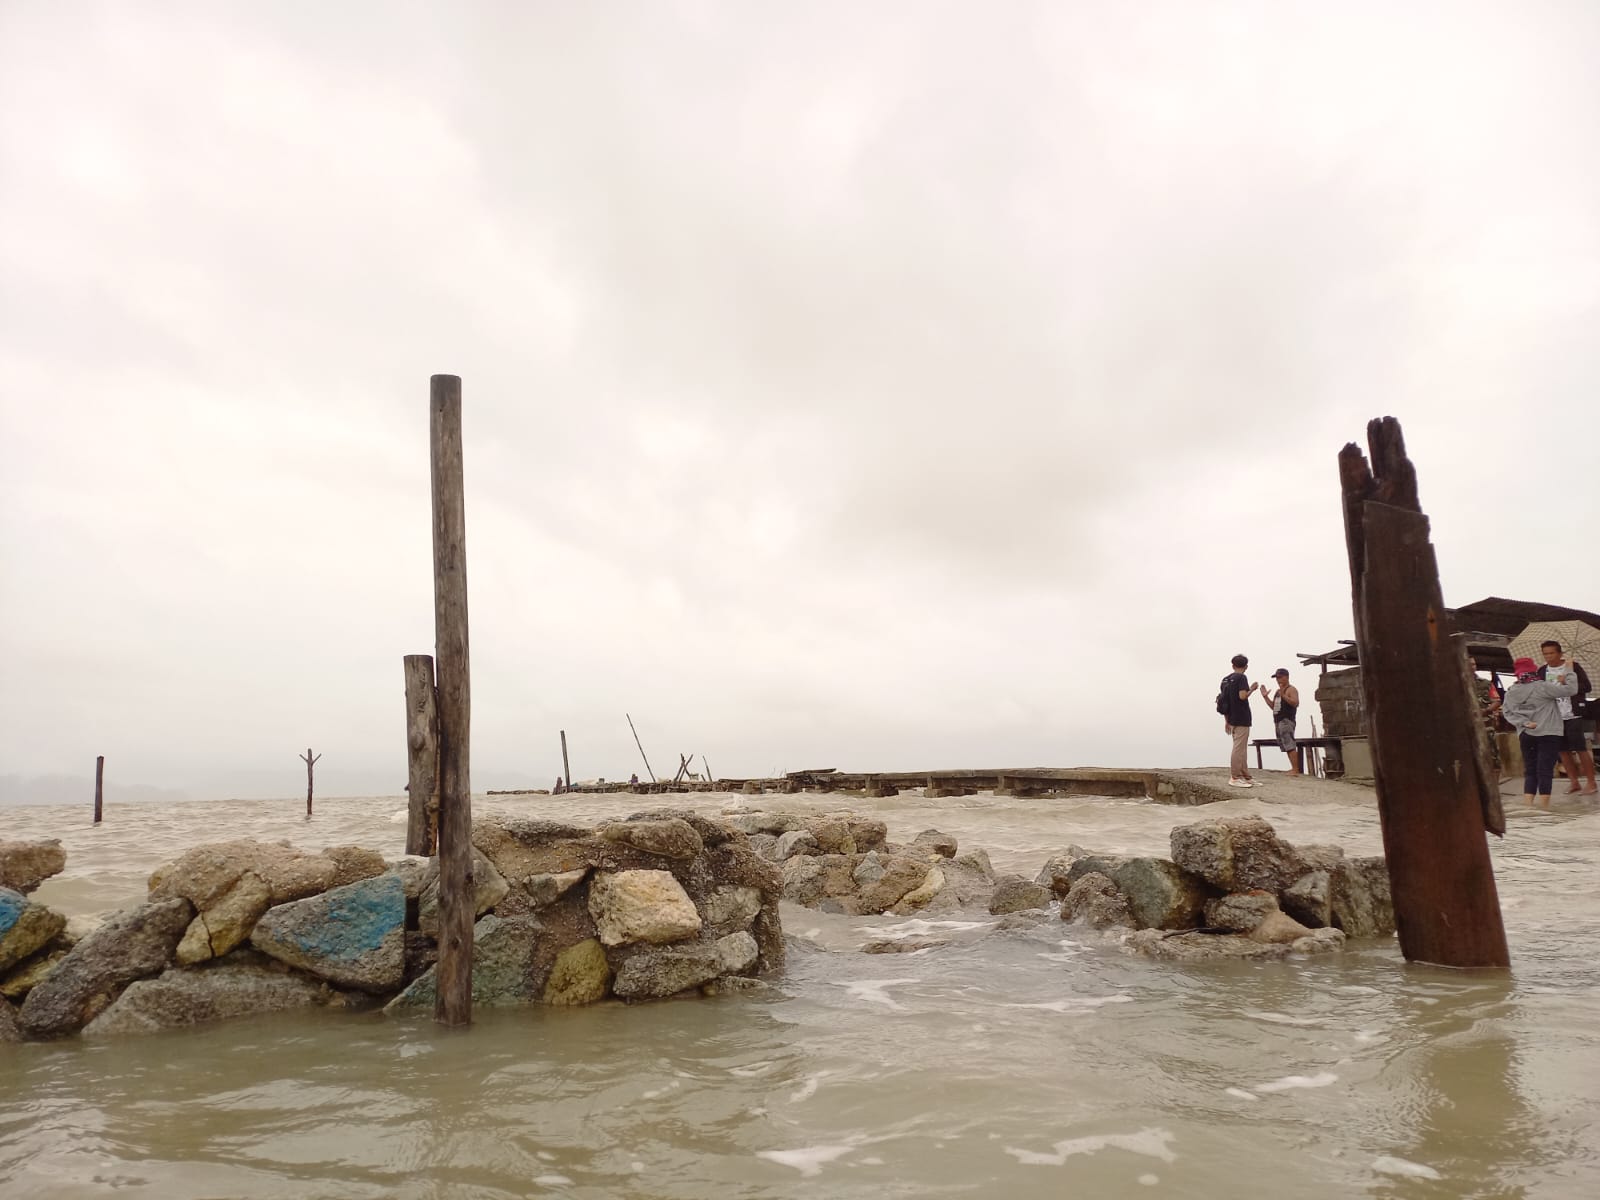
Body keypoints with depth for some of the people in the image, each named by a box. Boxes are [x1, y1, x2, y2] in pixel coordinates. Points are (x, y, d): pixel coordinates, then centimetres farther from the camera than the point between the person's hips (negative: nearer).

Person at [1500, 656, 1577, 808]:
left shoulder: (1511, 691, 1)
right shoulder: (1542, 687, -11)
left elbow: (1508, 712, -3)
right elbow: (1570, 689, -11)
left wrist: (1524, 723, -10)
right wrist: (1570, 673, 4)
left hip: (1525, 735, 4)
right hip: (1548, 733, -4)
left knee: (1530, 771, 11)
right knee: (1545, 771, -2)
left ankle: (1527, 804, 4)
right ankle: (1544, 805, -3)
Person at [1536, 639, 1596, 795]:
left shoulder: (1573, 667, -4)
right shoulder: (1542, 671, 6)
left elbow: (1586, 687, -7)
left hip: (1572, 715, -4)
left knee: (1581, 749, -3)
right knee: (1563, 750, 8)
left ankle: (1591, 782, 6)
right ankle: (1573, 781, 18)